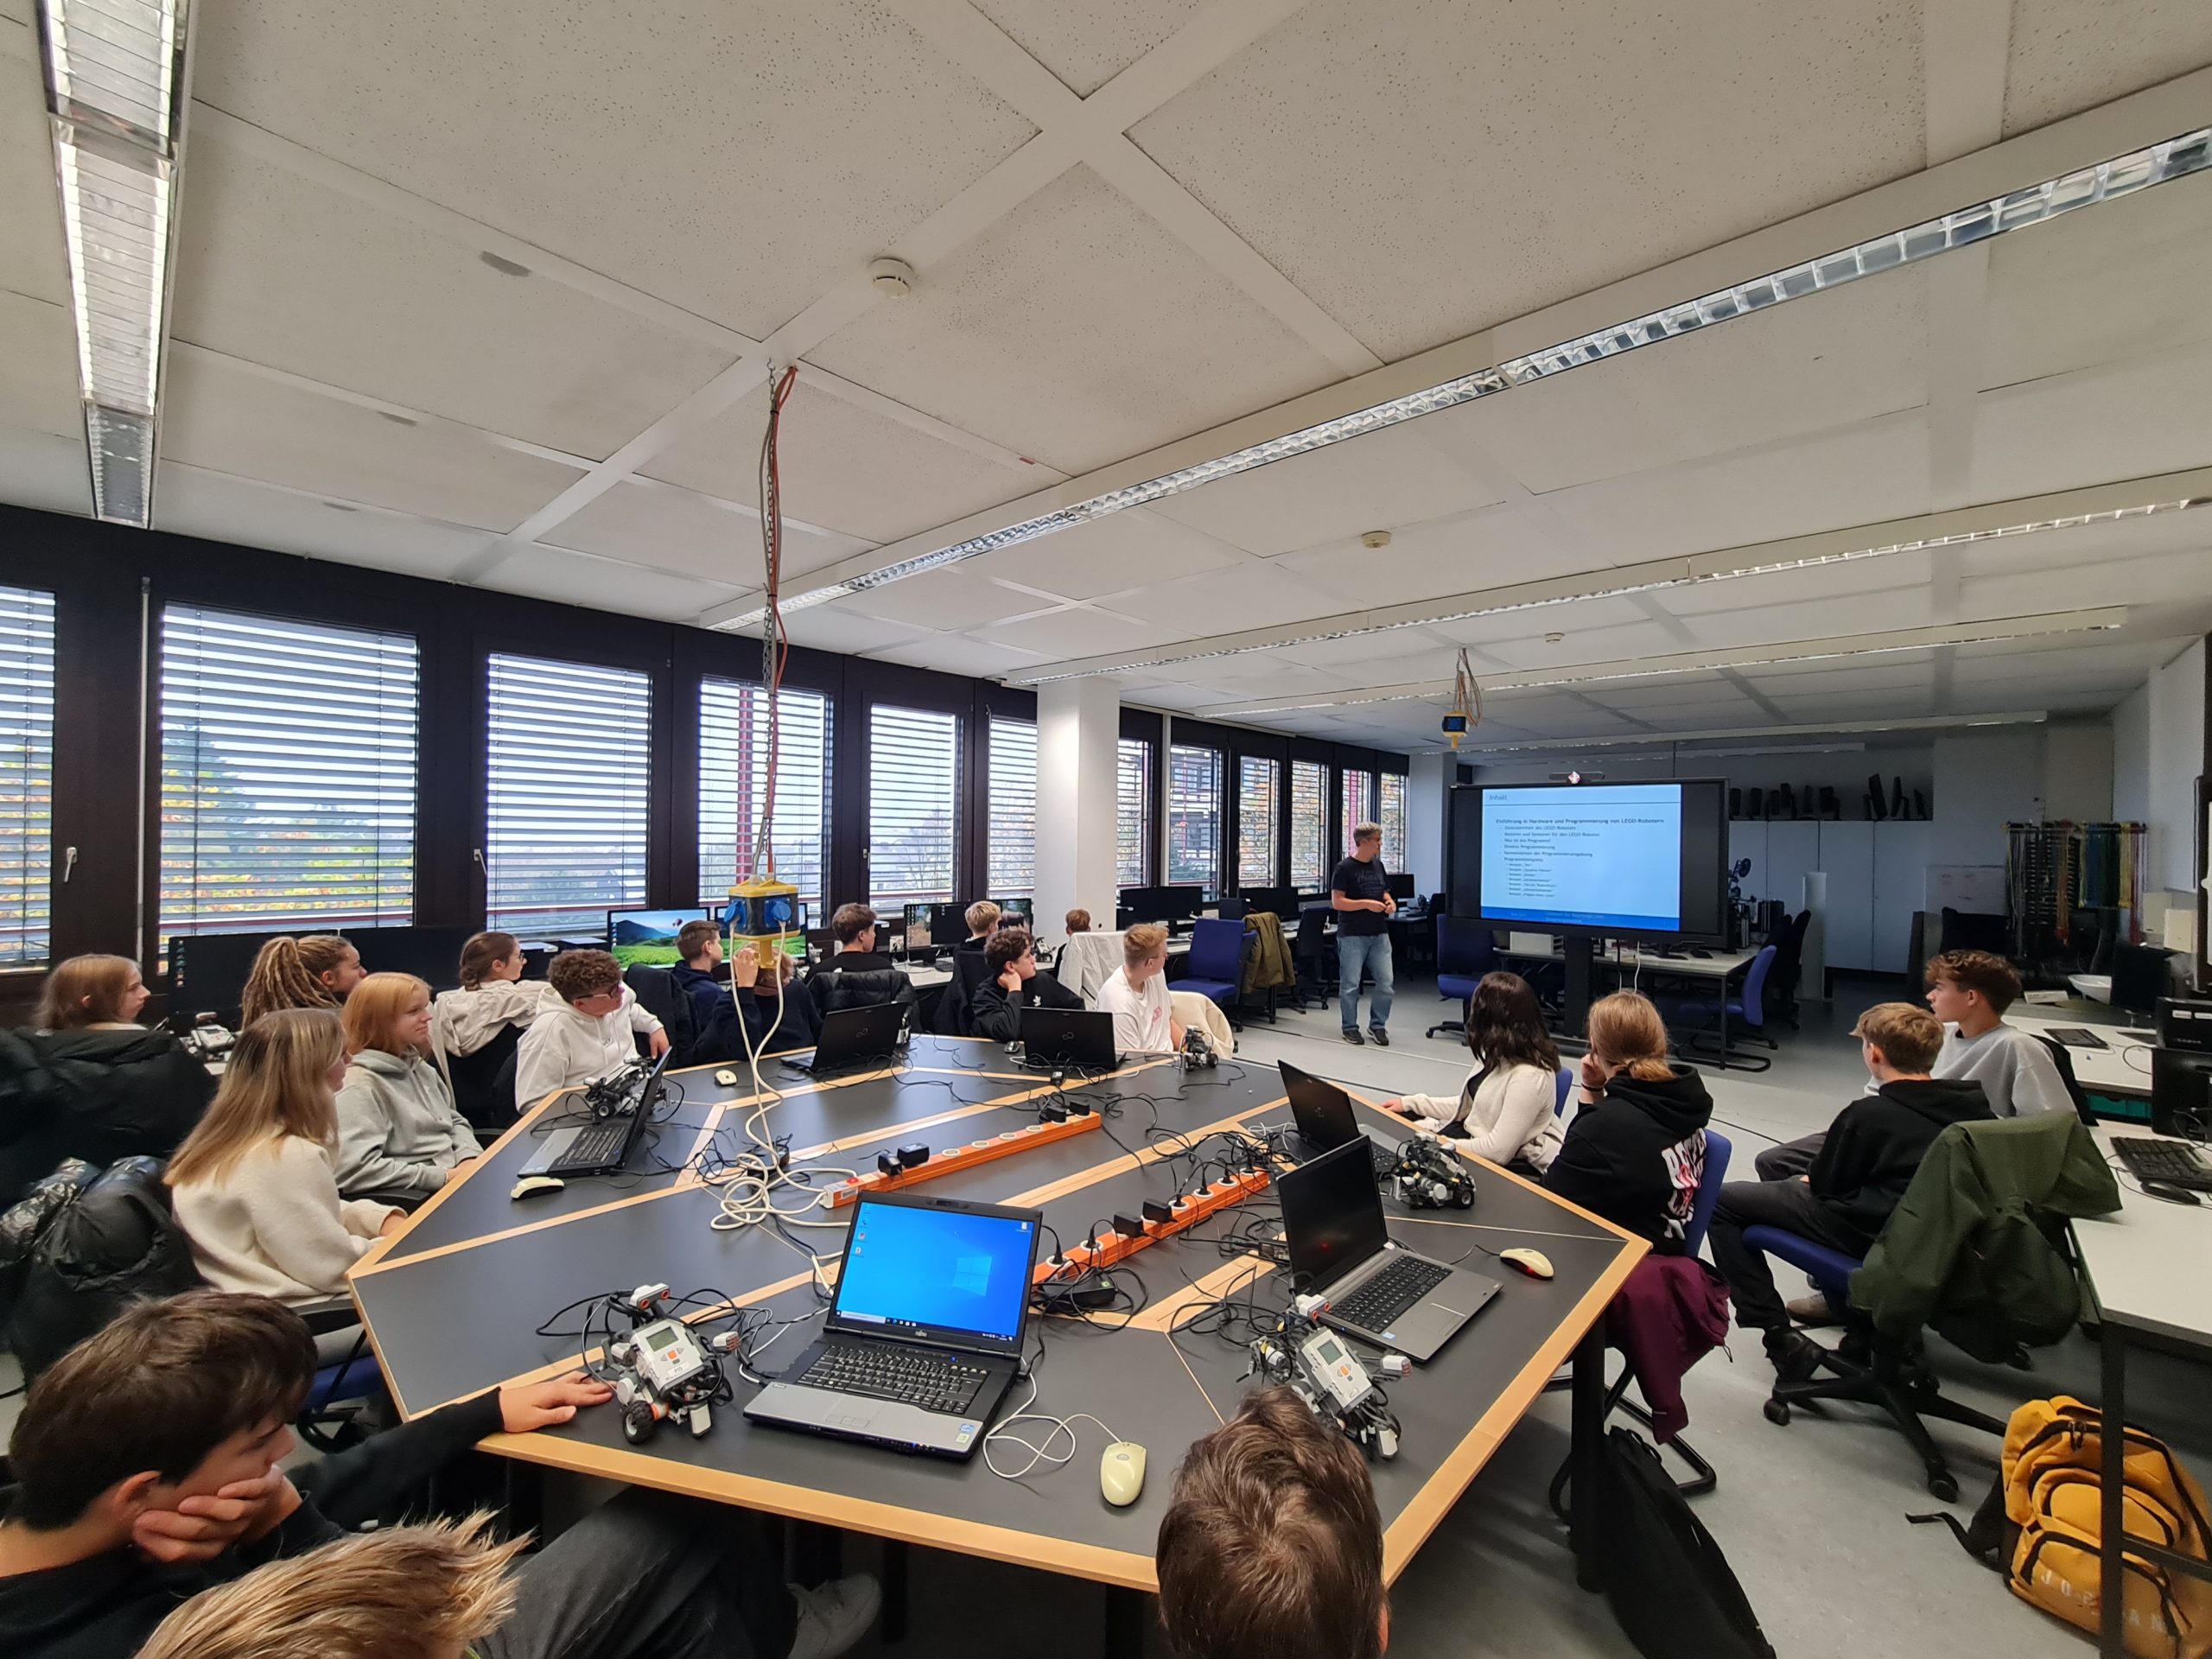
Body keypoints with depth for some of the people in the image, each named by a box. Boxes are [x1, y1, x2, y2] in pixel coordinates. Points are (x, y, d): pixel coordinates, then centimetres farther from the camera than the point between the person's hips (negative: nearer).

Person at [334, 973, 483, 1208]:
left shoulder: (418, 1066, 16)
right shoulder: (359, 1086, -11)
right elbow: (356, 1169, -20)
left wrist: (470, 1158, 0)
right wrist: (443, 1177, -19)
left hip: (455, 1179, 8)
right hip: (412, 1198, -8)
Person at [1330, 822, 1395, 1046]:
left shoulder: (1378, 865, 12)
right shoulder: (1344, 868, -8)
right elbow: (1336, 902, -13)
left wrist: (1389, 902, 0)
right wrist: (1367, 904, -19)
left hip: (1379, 934, 6)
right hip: (1352, 935, -6)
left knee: (1386, 983, 3)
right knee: (1350, 985, 2)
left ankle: (1377, 1025, 20)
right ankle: (1350, 1028, 16)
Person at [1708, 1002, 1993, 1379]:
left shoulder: (1867, 1114, -17)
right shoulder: (1973, 1101, 1)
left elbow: (1825, 1183, -7)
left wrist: (1806, 1178, 15)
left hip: (1870, 1234, -8)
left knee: (1722, 1201, -3)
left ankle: (1780, 1337, -7)